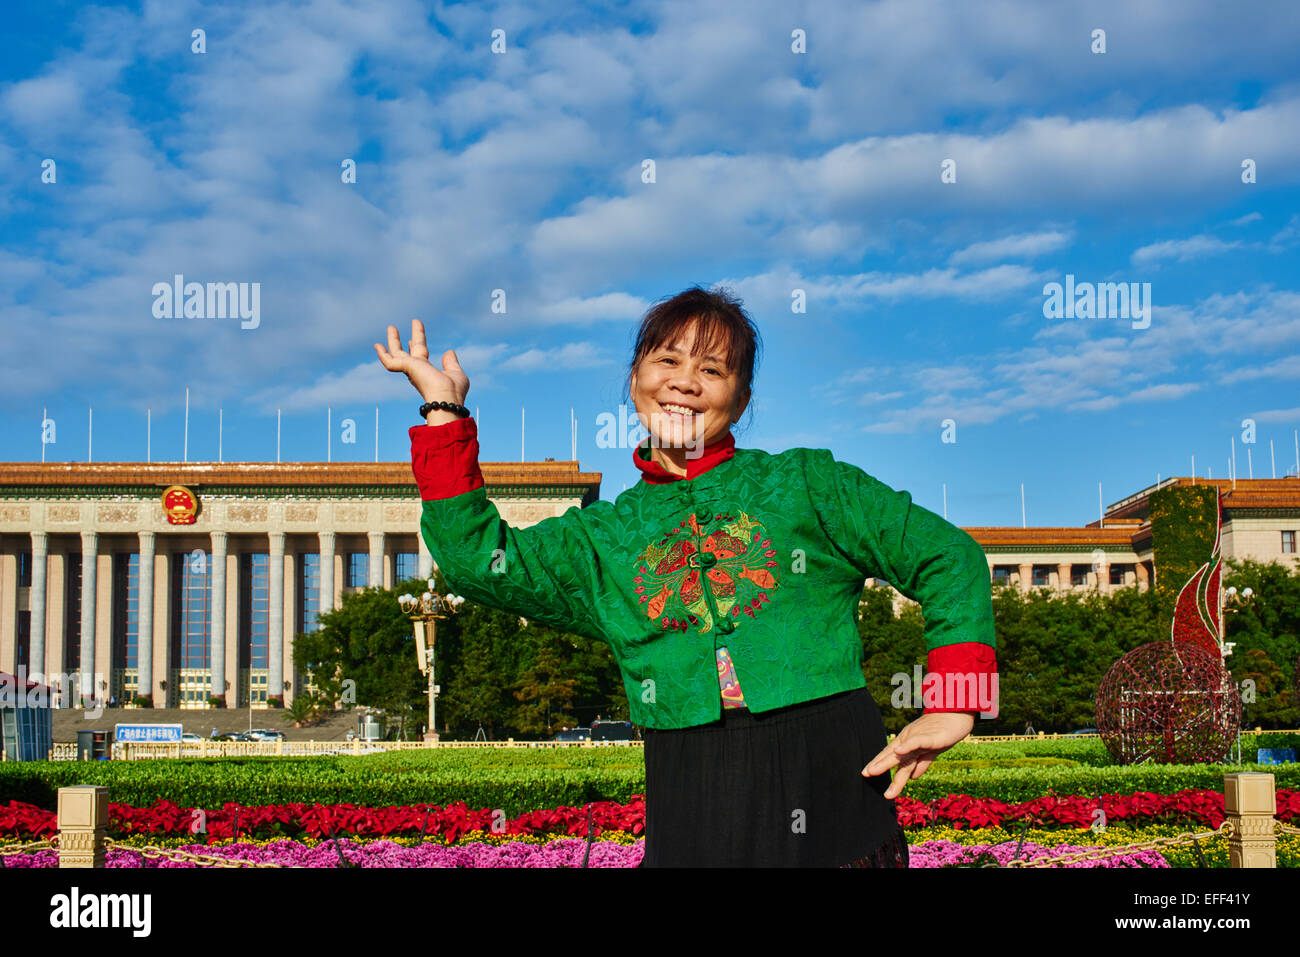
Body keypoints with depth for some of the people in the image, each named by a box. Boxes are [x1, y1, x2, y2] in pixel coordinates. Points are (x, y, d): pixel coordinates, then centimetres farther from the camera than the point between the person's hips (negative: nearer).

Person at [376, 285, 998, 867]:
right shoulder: (603, 537, 14)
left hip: (831, 780, -1)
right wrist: (443, 411, 4)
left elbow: (950, 559, 9)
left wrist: (952, 707, -2)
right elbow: (478, 561, 1)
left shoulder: (805, 484, 8)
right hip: (693, 807, 2)